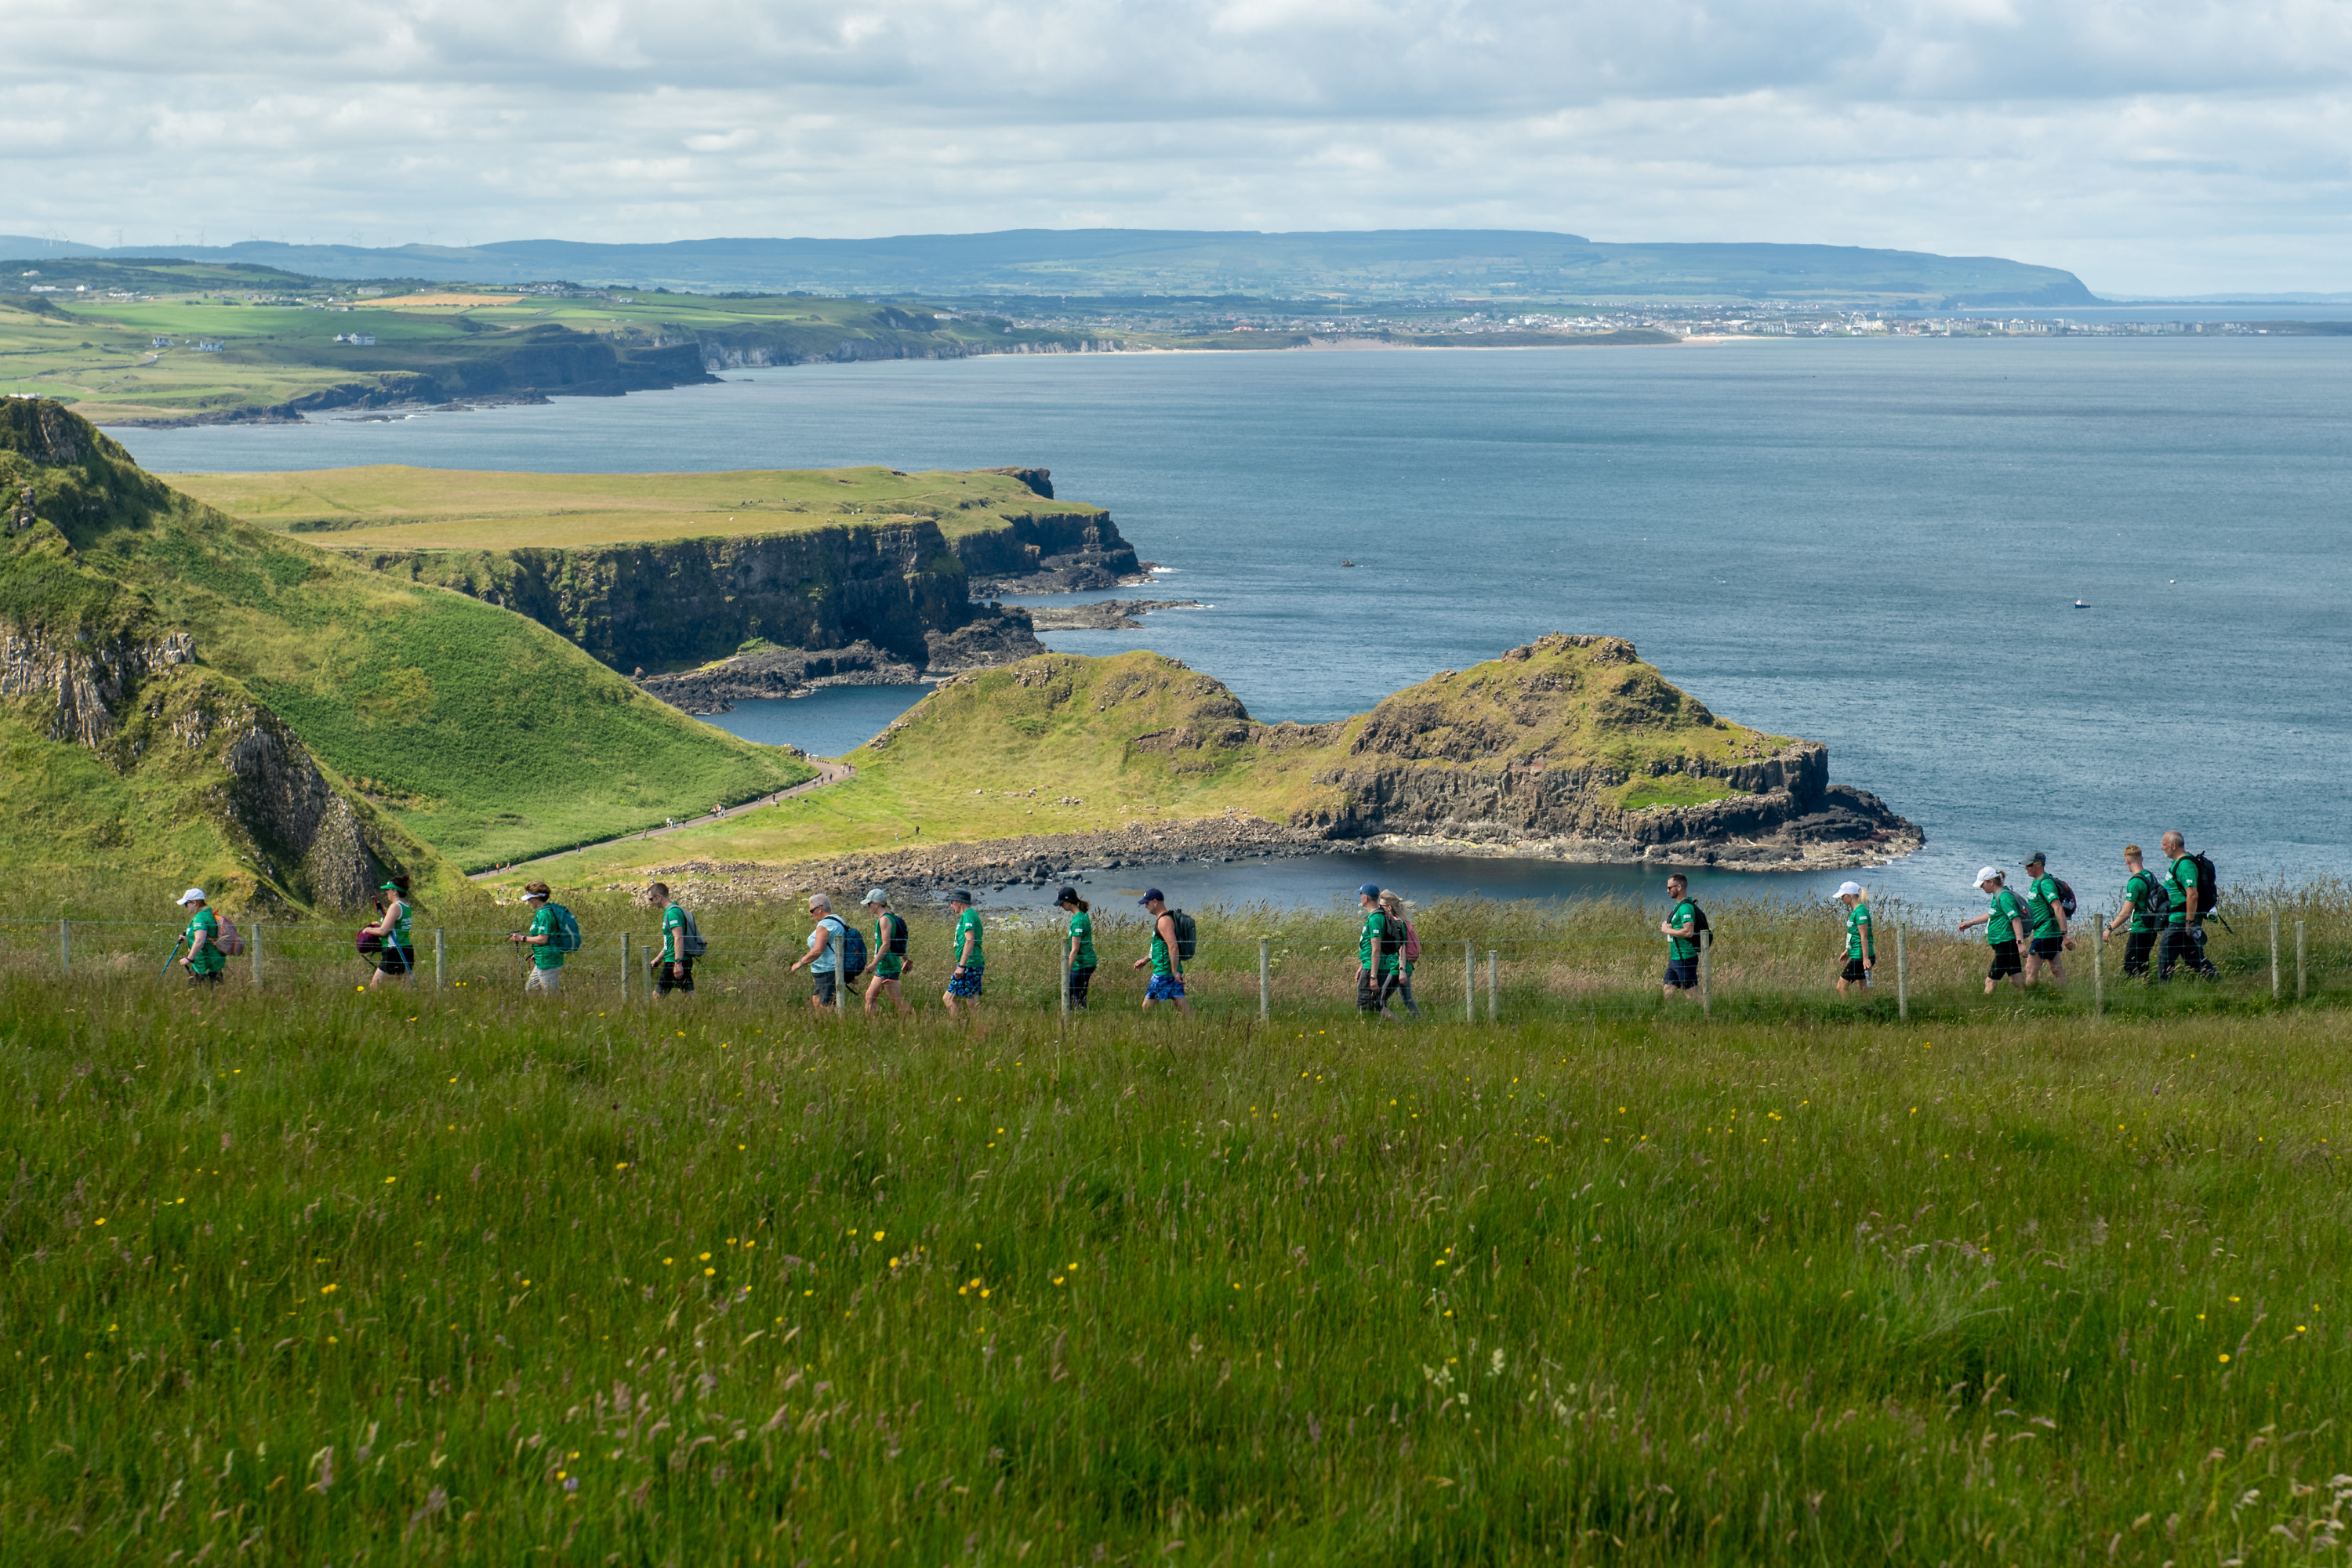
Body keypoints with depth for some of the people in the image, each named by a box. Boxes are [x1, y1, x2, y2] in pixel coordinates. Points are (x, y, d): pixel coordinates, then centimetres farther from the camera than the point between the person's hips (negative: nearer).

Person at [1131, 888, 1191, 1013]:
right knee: (1180, 1002, 5)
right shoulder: (1164, 919, 18)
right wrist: (1145, 959, 30)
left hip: (1164, 972, -10)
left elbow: (1173, 947, -24)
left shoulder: (1164, 921, -15)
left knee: (1147, 1005, -2)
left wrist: (1175, 971, -25)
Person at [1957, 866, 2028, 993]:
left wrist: (2020, 942, -32)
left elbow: (2016, 919, -24)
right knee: (2016, 981, 9)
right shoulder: (1998, 896, 16)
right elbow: (1991, 915, 34)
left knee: (1991, 981, -8)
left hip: (2006, 943, -10)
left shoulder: (2004, 897, -14)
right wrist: (1970, 923, 41)